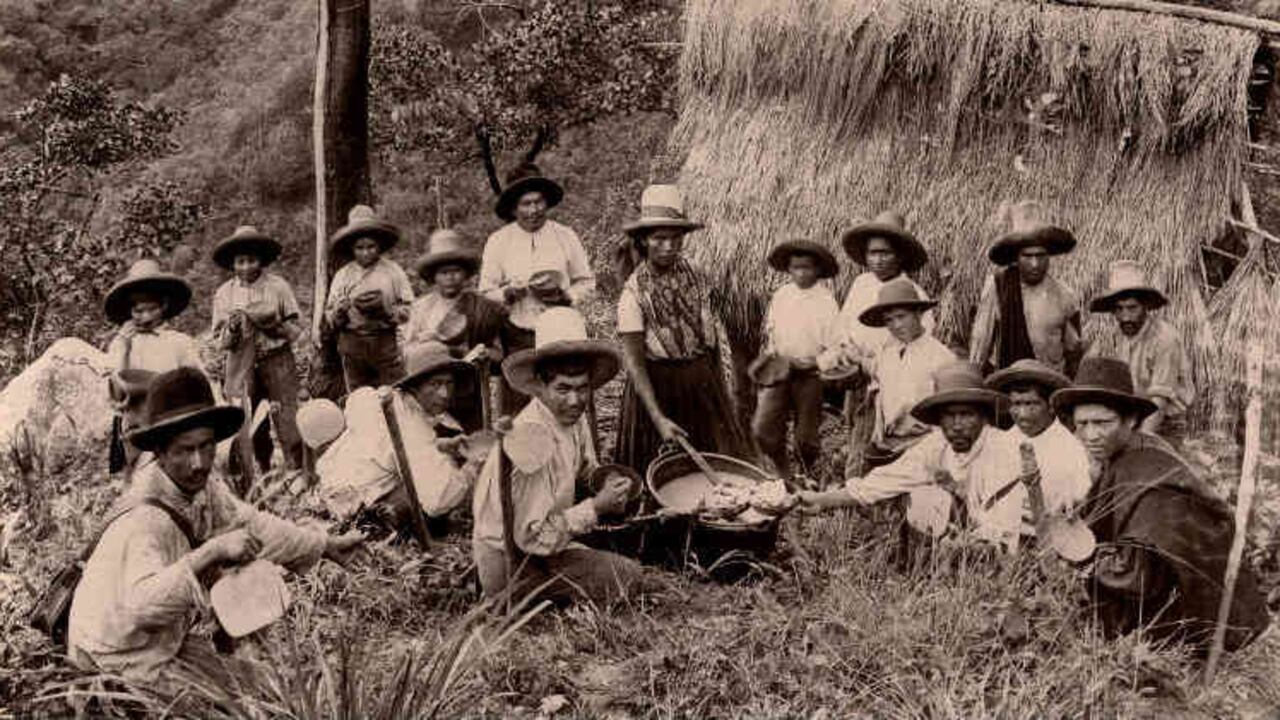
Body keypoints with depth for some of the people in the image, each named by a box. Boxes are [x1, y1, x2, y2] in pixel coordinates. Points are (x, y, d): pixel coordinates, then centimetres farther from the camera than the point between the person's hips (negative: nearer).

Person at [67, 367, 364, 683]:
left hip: (167, 641, 7)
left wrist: (326, 545, 14)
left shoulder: (201, 487, -7)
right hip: (119, 664, -7)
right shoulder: (144, 519, -31)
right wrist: (212, 553, -49)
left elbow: (253, 526, 9)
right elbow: (142, 605, -45)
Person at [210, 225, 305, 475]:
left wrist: (275, 325, -16)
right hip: (241, 367, 2)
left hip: (278, 363, -2)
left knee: (288, 421, -7)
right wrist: (232, 329, -14)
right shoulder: (225, 293, 5)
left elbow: (297, 330, 2)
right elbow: (220, 341, 7)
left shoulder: (278, 286, -1)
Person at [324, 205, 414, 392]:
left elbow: (409, 311, -1)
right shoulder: (343, 275, 8)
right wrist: (344, 307, -15)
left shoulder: (393, 270, 3)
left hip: (387, 343, -1)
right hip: (352, 346, 2)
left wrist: (384, 307, -16)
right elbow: (330, 319, 5)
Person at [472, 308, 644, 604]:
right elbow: (533, 538, -27)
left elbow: (587, 469, 16)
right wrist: (596, 507, -23)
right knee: (626, 575, -14)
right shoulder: (531, 438, -29)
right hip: (511, 564, -9)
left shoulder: (573, 418, -4)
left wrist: (606, 482, -6)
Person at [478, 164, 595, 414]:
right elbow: (486, 292, 7)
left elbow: (586, 281, 12)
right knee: (516, 413, -4)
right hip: (518, 337, -1)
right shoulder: (498, 242, 4)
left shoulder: (566, 237, 6)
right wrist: (509, 293, -14)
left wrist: (565, 296, -8)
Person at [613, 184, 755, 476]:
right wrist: (658, 418, -24)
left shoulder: (697, 279, -3)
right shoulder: (634, 292, -15)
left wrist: (719, 382, 11)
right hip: (658, 386, -4)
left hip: (703, 382, 4)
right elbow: (633, 361, -18)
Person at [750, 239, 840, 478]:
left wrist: (809, 363, -19)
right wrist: (768, 356, 0)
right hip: (779, 371, 4)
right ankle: (783, 474, 20)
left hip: (810, 375, -3)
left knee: (806, 438, 5)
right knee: (762, 429, -4)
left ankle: (810, 478, 33)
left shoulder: (826, 300, -8)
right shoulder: (780, 295, 4)